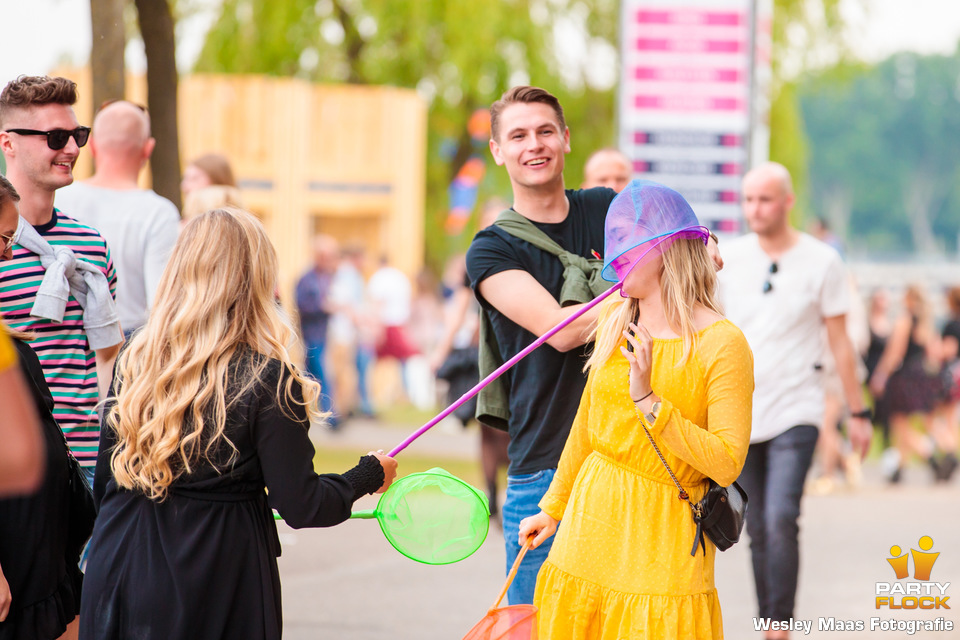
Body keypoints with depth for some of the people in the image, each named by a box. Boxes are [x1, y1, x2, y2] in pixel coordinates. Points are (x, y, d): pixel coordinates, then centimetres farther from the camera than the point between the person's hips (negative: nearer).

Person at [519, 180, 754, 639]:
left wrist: (648, 401, -21)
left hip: (663, 542, -5)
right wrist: (553, 506, 26)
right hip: (591, 525, 5)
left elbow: (727, 464, -16)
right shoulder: (615, 320, 6)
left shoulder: (722, 344, -12)